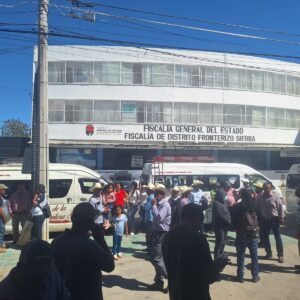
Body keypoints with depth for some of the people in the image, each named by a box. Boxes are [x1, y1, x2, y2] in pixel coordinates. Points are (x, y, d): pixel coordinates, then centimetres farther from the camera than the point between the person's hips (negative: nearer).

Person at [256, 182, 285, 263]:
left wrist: (281, 218, -8)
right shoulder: (260, 198, 0)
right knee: (265, 237, 9)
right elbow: (257, 208, 6)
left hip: (274, 219, -3)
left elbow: (280, 207, -7)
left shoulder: (275, 196, -9)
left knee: (278, 238, 0)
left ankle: (280, 255, 8)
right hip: (265, 220, 4)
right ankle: (268, 253, 24)